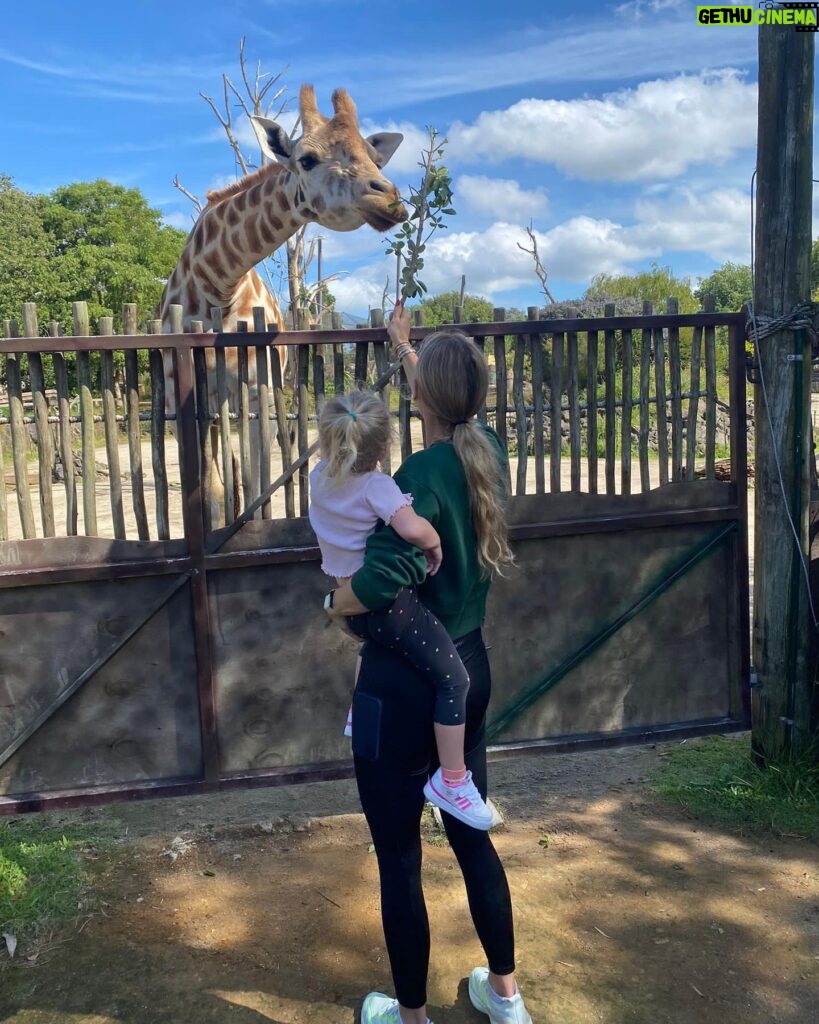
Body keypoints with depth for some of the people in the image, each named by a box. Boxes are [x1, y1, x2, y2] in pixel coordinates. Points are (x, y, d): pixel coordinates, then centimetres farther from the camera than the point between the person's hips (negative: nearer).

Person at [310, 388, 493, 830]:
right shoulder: (377, 486, -21)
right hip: (389, 603, -8)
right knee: (454, 679, 0)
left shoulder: (319, 477, 1)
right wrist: (435, 541, -18)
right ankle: (451, 780, 4)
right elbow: (412, 528, -37)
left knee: (375, 641, 42)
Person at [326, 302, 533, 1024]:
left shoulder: (422, 474, -23)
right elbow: (451, 404, 22)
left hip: (404, 683, -7)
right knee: (471, 834, 22)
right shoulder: (488, 452, 0)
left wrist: (337, 603, -13)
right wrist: (405, 346, 36)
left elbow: (379, 582, -35)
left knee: (399, 857, 10)